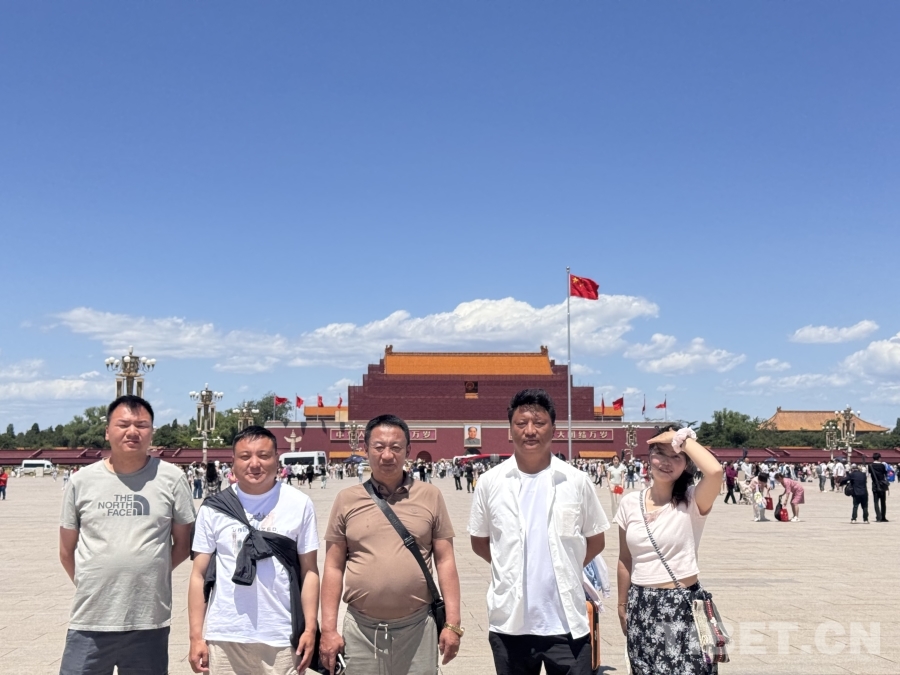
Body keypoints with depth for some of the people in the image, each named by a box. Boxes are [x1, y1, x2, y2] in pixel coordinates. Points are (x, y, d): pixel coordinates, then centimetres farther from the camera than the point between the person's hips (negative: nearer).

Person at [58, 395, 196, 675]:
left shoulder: (171, 478, -1)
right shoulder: (81, 481, 3)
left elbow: (183, 543, 7)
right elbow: (67, 550, 11)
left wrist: (150, 573, 4)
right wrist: (91, 584, 9)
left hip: (149, 622, 0)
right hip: (90, 622, 1)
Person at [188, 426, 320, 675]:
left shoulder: (299, 504, 1)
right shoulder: (213, 508, 1)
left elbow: (309, 570, 3)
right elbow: (199, 574, 4)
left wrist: (310, 628, -3)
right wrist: (196, 636, 0)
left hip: (282, 637, -1)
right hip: (225, 637, 1)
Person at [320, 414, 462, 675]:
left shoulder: (430, 496, 1)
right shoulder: (346, 500, 3)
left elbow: (445, 561, 3)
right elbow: (334, 567, 4)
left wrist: (452, 623, -2)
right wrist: (328, 628, 0)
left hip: (417, 628, 0)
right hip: (361, 629, 1)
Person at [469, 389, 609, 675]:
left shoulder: (576, 481, -1)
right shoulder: (490, 483, 0)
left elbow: (596, 541, 9)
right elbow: (479, 542, 11)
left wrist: (563, 569, 3)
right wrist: (514, 567, 4)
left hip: (566, 623, -1)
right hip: (509, 623, 1)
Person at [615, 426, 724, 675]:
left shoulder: (693, 501, -8)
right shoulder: (630, 503, 2)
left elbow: (715, 471, -31)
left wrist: (683, 438, -19)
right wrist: (622, 606, 15)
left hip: (683, 604, -3)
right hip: (642, 607, 4)